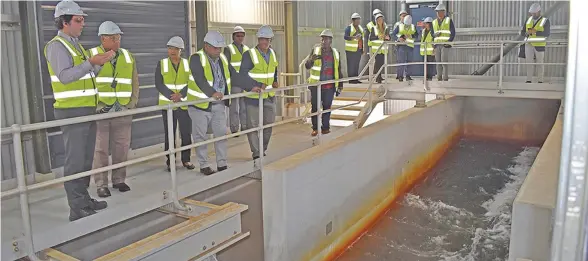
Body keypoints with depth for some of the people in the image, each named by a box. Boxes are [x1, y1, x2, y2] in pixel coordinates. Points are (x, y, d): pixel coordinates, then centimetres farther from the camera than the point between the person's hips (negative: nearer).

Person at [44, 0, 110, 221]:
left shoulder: (76, 45, 18)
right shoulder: (57, 46, -10)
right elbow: (65, 76, -21)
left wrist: (100, 63, 7)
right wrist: (91, 62, -26)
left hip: (86, 110, 9)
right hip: (71, 112, -9)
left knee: (86, 159, 14)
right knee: (75, 161, -6)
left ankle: (84, 199, 24)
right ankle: (77, 209, -1)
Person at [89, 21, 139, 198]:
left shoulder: (128, 57, 12)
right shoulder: (92, 55, 0)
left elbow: (134, 83, 15)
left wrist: (132, 104, 6)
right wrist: (95, 106, -9)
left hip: (123, 111, 4)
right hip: (99, 110, -3)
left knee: (122, 147, 8)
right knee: (100, 149, 0)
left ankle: (119, 180, 22)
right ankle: (101, 185, 10)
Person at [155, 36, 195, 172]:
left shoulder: (188, 64, 5)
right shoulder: (161, 64, 2)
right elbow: (159, 84, -5)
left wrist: (180, 94, -17)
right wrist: (172, 96, -18)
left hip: (185, 104, 1)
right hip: (167, 104, -1)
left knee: (186, 133, 4)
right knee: (169, 134, 3)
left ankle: (186, 159, 16)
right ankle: (170, 161, 11)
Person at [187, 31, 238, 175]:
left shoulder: (223, 58, 7)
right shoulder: (197, 58, -14)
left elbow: (234, 75, 11)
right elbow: (200, 80, -30)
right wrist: (212, 93, -45)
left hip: (219, 103, 6)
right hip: (200, 104, -5)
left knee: (221, 134, 7)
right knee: (201, 136, 5)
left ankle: (222, 164, 17)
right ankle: (204, 166, 18)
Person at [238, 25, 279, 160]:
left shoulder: (272, 53, 8)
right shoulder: (249, 54, -13)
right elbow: (243, 75, -18)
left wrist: (275, 81, 8)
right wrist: (258, 85, -24)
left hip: (269, 95, 7)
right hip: (254, 96, -6)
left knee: (269, 124, 13)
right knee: (253, 126, 0)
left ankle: (263, 151, 31)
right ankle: (256, 153, 13)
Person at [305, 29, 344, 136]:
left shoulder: (335, 53, 9)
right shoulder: (315, 50, 1)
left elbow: (338, 70, 16)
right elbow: (307, 66, -7)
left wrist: (340, 85, 14)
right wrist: (311, 59, -29)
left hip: (329, 86, 2)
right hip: (316, 85, -1)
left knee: (327, 107, 5)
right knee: (315, 107, 3)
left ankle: (325, 127, 15)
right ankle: (315, 128, 14)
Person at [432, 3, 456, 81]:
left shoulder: (449, 20, 3)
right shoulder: (434, 22, 15)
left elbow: (453, 33, -1)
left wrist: (449, 41, -14)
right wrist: (435, 35, -6)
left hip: (445, 44, -4)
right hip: (437, 45, 4)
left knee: (444, 61, -12)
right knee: (438, 61, 2)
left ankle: (445, 78, -10)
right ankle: (439, 78, 5)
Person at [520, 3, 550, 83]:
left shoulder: (545, 21, -2)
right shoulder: (529, 20, 10)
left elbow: (547, 33, -14)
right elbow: (522, 32, 9)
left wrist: (536, 32, -25)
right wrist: (527, 32, -14)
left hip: (539, 45, -3)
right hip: (529, 44, 3)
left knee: (540, 63, 5)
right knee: (529, 62, -2)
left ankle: (540, 80, 11)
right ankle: (529, 80, 0)